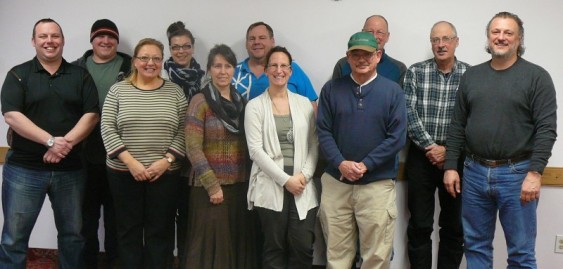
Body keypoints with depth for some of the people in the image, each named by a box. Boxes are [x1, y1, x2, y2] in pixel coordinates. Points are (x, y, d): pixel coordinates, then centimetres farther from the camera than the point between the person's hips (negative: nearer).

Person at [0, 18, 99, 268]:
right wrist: (51, 141, -19)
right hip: (23, 168, -2)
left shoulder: (80, 75, 7)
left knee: (73, 234, 12)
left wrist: (67, 142, -16)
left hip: (70, 169, 2)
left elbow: (91, 115, -1)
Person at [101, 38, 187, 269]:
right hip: (124, 173, 0)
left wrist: (167, 160, -12)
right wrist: (130, 162, -13)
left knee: (160, 232, 6)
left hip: (165, 174, 0)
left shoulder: (175, 92, 4)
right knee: (128, 230, 10)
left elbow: (183, 132, 1)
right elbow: (108, 130, -4)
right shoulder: (118, 90, 2)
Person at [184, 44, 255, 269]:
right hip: (210, 186, -5)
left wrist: (251, 179, 3)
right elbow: (193, 148, -11)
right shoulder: (200, 101, -6)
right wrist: (212, 185, -14)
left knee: (239, 243, 9)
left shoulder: (241, 101, 10)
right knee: (211, 244, 0)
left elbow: (248, 145, 13)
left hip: (241, 184, 5)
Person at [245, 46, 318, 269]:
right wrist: (285, 179, -12)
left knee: (303, 248, 0)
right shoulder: (255, 105, 1)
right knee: (275, 249, 6)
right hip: (271, 187, -2)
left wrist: (305, 175, -8)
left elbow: (314, 145, 7)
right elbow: (255, 150, -6)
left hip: (303, 187, 2)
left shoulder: (304, 103, 10)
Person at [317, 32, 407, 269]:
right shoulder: (331, 89, 5)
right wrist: (340, 163, -15)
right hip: (336, 181, 1)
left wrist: (365, 165, -13)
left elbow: (397, 137, -4)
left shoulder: (392, 91, 2)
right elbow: (323, 132, 1)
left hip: (377, 183, -1)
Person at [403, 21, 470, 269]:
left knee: (454, 226, 10)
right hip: (421, 156, 0)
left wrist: (447, 150, -12)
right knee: (419, 225, 7)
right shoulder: (415, 72, 0)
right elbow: (408, 114, -7)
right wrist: (429, 147, -12)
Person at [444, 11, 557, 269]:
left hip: (517, 174, -4)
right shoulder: (471, 75, 10)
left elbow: (546, 129, -9)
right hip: (474, 172, 4)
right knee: (476, 246, 13)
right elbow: (457, 126, 10)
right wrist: (450, 166, 4)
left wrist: (535, 172, -16)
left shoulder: (537, 76, -3)